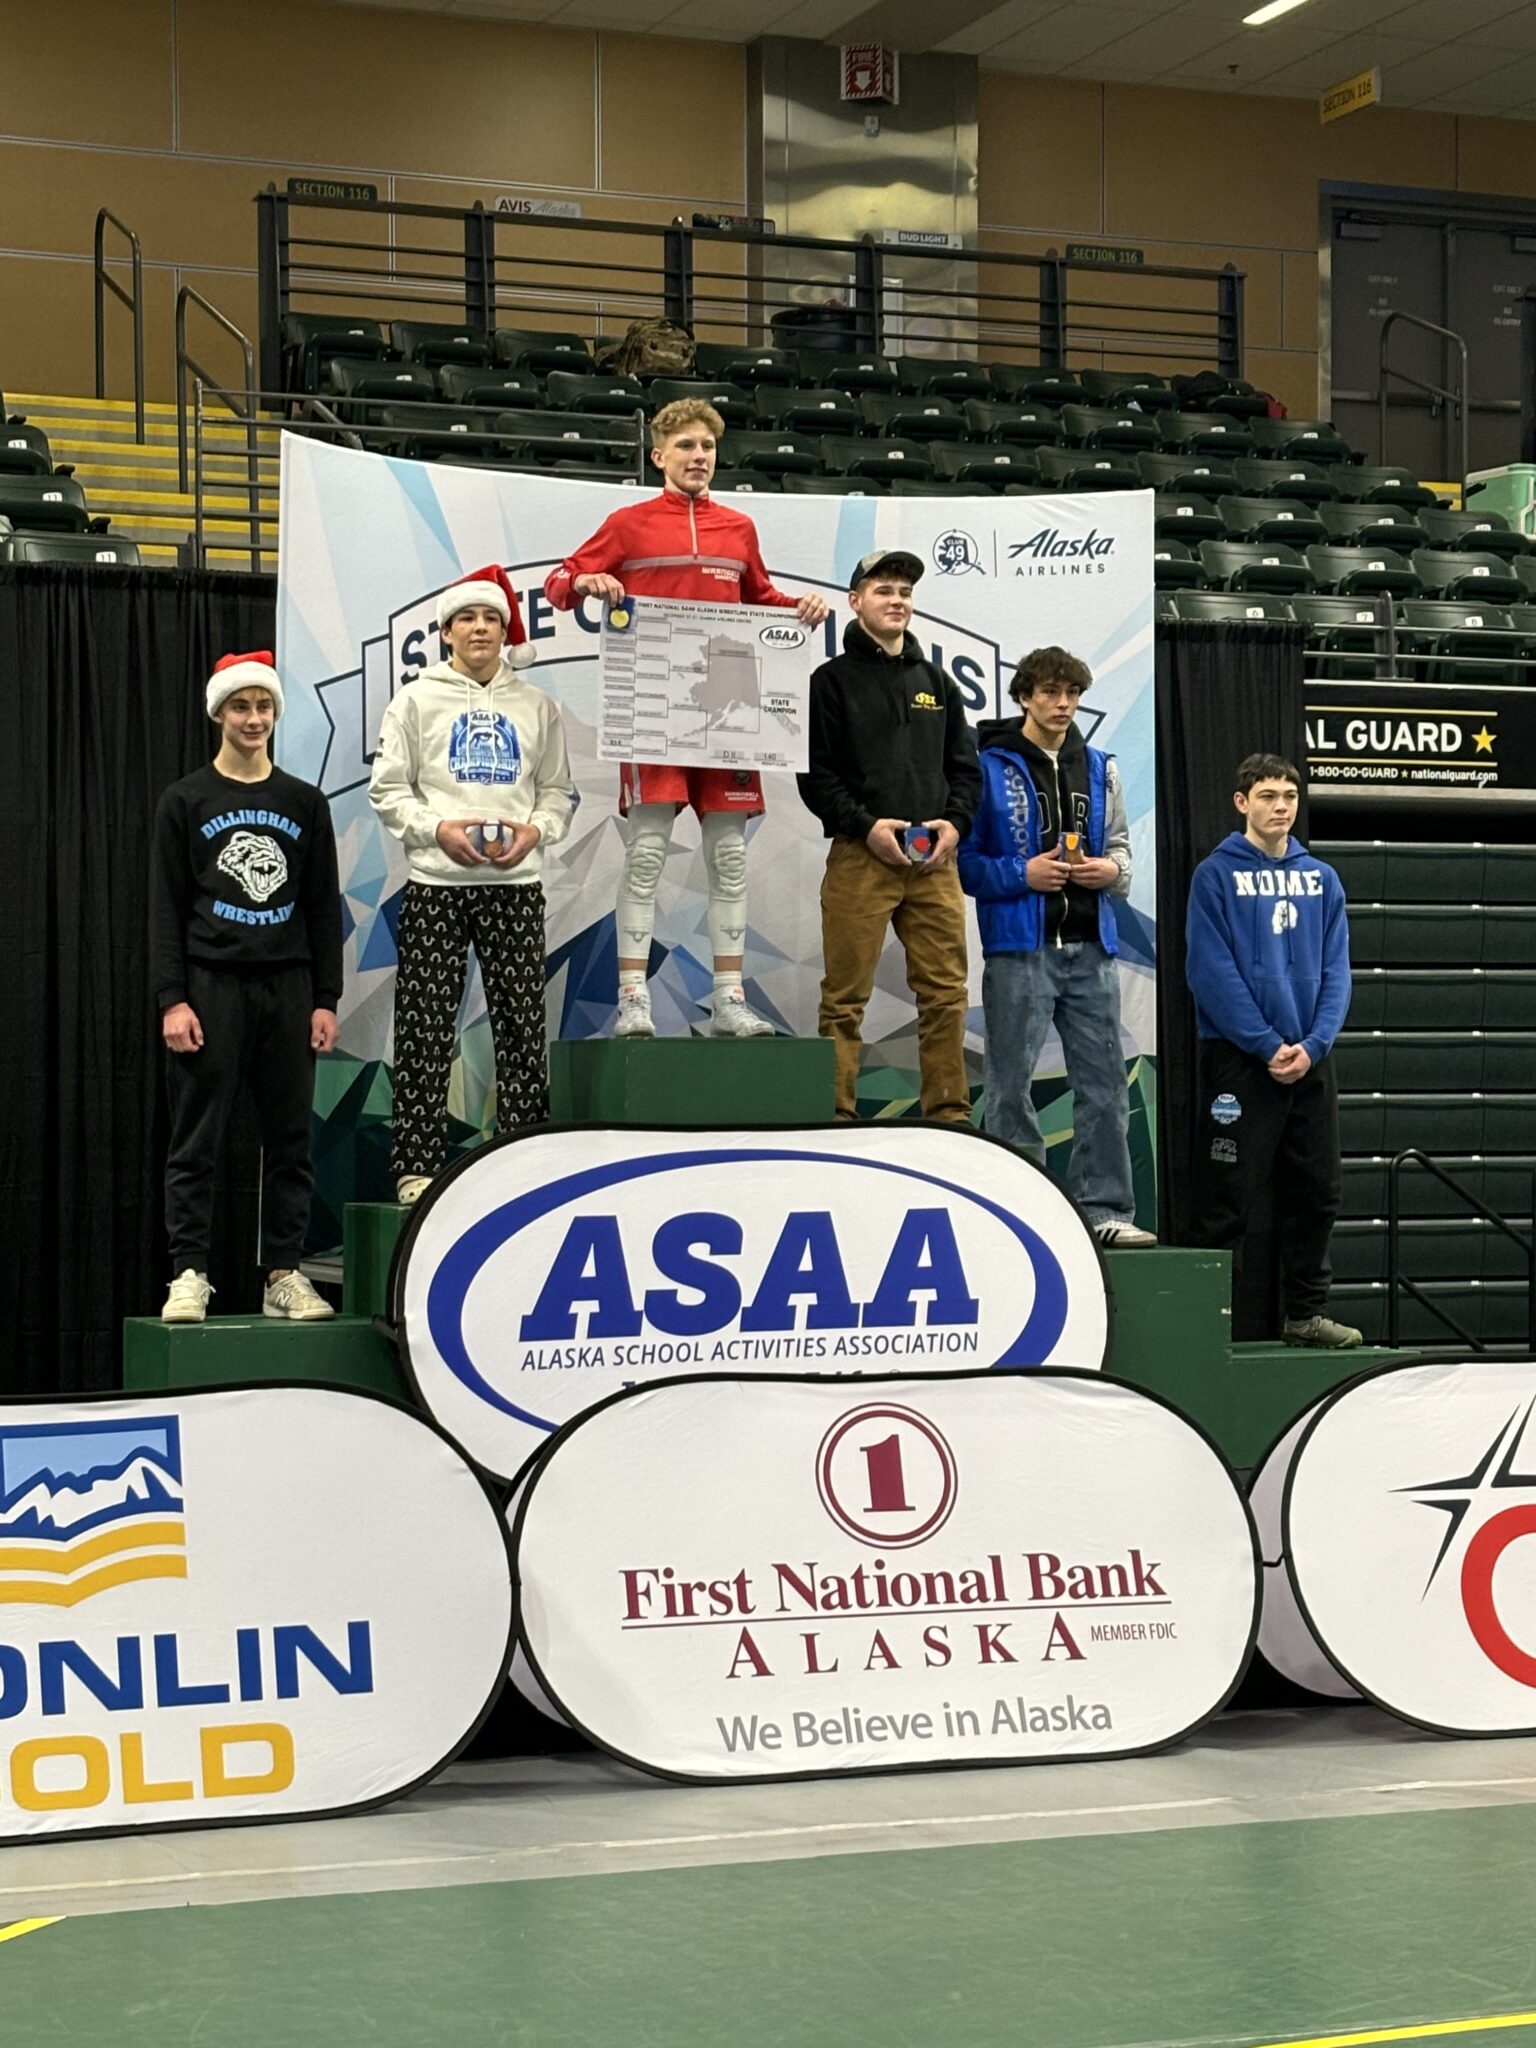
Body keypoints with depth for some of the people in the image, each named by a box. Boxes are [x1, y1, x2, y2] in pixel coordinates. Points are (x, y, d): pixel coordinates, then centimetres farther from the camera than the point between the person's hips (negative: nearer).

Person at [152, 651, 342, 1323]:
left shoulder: (305, 803, 11)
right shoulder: (186, 801, 4)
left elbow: (325, 909, 11)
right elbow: (165, 907, 1)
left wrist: (326, 1000, 4)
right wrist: (172, 999, -8)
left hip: (287, 988, 2)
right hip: (211, 985, -2)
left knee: (290, 1140, 3)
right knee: (196, 1141, -2)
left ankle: (284, 1274, 9)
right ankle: (189, 1274, 2)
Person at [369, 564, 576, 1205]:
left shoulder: (536, 706, 13)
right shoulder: (417, 700, 7)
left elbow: (559, 790, 14)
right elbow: (387, 789, 4)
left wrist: (535, 830, -6)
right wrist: (438, 828, -12)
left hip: (516, 885, 2)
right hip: (435, 886, -2)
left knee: (523, 1030, 0)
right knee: (425, 1031, -4)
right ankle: (415, 1169, 0)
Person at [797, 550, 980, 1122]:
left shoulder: (936, 682, 18)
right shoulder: (832, 680, 4)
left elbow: (965, 766, 19)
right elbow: (816, 773, -3)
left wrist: (954, 822, 0)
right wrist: (865, 826, -14)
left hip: (934, 860, 4)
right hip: (859, 858, -4)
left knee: (946, 993, 3)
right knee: (845, 998, -4)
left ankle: (949, 1112, 9)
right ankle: (837, 1113, 0)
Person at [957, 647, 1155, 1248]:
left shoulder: (1098, 768, 14)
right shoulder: (990, 767, -3)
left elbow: (1119, 845, 22)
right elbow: (960, 857, -5)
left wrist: (1110, 870, 0)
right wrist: (1021, 874, -15)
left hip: (1091, 949, 5)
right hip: (1020, 948, -5)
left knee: (1104, 1082, 6)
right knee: (1013, 1085, -1)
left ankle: (1104, 1207, 13)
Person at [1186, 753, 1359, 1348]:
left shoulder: (1321, 879, 11)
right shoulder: (1216, 875, -4)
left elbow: (1336, 970, 6)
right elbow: (1211, 971, -11)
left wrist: (1313, 1044, -9)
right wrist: (1269, 1046, -15)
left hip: (1311, 1061, 5)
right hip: (1239, 1061, -5)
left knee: (1315, 1191, 9)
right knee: (1238, 1198, -3)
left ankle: (1306, 1311, 20)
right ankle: (1235, 1324, 2)